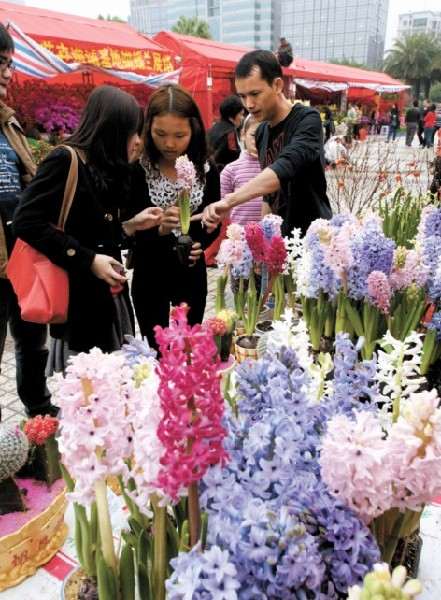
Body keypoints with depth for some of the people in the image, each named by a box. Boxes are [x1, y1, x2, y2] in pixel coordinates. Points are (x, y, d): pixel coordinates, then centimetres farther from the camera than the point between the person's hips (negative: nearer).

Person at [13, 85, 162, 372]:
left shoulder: (108, 170, 13)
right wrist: (87, 260, -19)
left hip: (110, 295, 8)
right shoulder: (65, 160, -11)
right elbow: (27, 222, -17)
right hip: (78, 297, -8)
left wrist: (132, 225, 4)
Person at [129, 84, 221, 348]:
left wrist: (200, 245, -17)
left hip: (192, 275, 2)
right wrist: (159, 229, -33)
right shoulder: (137, 170, -14)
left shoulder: (207, 169, -5)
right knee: (156, 350, 7)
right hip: (149, 277, -2)